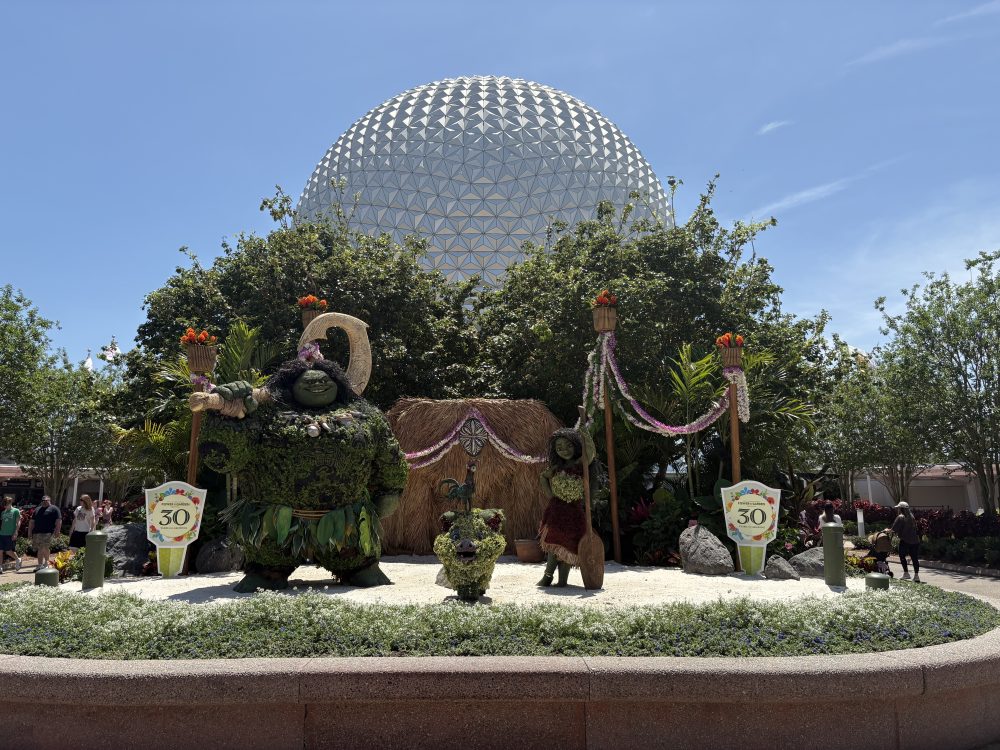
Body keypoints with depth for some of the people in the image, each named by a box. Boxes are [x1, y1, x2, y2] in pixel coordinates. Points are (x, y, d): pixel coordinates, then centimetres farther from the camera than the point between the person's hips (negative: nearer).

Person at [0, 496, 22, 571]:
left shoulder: (16, 511, -1)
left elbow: (18, 522, -5)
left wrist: (15, 533, -13)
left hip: (10, 534, -5)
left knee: (8, 551, -5)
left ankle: (18, 560, 19)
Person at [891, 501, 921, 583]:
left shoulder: (900, 517, -9)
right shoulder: (911, 516, 12)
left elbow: (894, 530, -10)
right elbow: (915, 528, 15)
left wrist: (887, 530, 7)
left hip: (905, 540, -6)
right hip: (915, 540, 6)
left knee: (902, 556, 8)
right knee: (914, 557, 6)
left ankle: (906, 573, 4)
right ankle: (916, 575, 5)